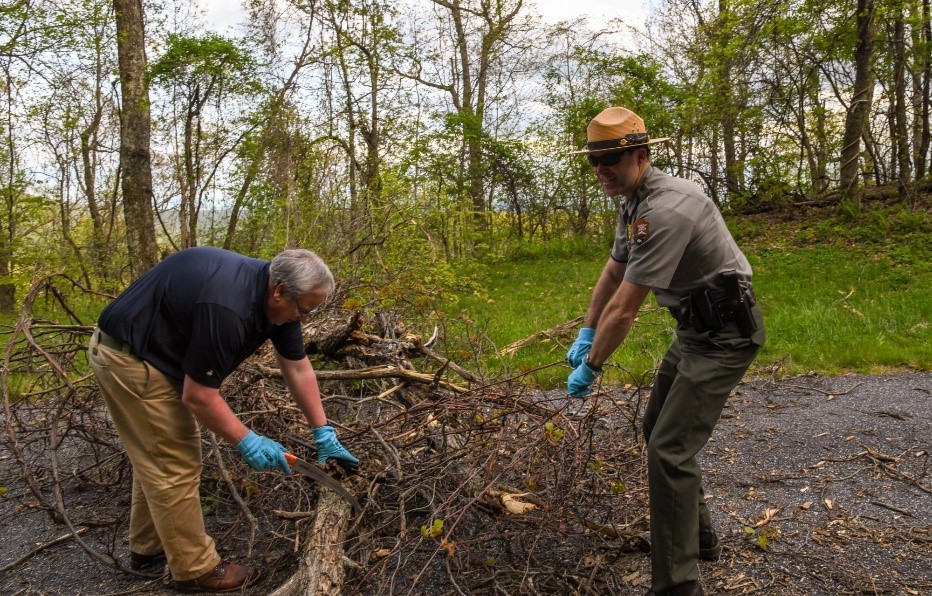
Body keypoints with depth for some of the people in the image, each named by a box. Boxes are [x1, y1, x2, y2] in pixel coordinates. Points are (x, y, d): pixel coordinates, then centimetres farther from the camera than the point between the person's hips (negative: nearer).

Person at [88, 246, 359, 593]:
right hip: (128, 356, -9)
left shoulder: (274, 294, -6)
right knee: (175, 463, -2)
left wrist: (323, 432, 3)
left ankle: (148, 547, 37)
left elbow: (298, 369, 2)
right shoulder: (227, 309, -35)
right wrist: (246, 441, -16)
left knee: (159, 457, 20)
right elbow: (198, 396, -27)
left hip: (156, 351, 10)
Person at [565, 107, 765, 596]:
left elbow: (625, 308, -26)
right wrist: (585, 335, 16)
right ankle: (697, 535, 37)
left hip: (725, 335, -10)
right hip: (695, 328, 10)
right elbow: (612, 273, 17)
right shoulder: (635, 202, 6)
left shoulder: (665, 209, -28)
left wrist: (590, 367, -15)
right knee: (657, 429, 19)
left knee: (669, 450, -13)